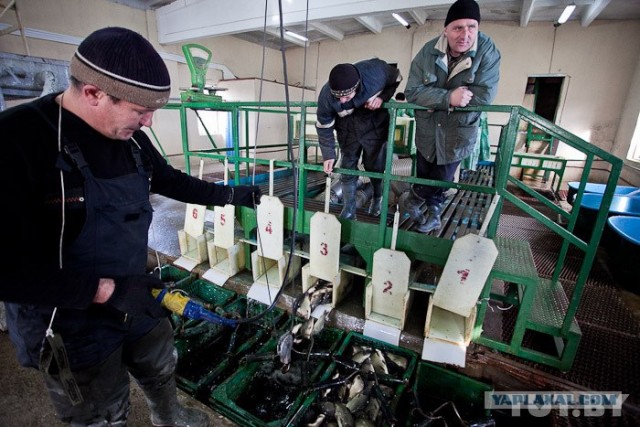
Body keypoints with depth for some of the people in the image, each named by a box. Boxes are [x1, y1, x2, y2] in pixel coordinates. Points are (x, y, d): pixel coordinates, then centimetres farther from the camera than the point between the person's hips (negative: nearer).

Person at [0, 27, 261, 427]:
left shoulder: (131, 138, -4)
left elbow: (169, 180, 12)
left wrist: (231, 195, 9)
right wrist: (106, 290, -29)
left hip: (137, 298, 7)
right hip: (72, 324, -6)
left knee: (162, 369, 30)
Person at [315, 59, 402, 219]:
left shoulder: (376, 71, -31)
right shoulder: (326, 96, -29)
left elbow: (396, 79, -8)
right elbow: (324, 127, -14)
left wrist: (382, 97, -25)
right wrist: (328, 155, -14)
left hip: (375, 126, 0)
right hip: (347, 130, 1)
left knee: (374, 166, 4)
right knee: (347, 168, 1)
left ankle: (377, 197, 33)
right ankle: (348, 210, 14)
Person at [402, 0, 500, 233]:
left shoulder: (488, 50, -16)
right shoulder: (429, 51, -13)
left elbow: (484, 95, -25)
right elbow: (412, 91, -20)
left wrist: (434, 99, -25)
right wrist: (448, 97, -34)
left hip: (458, 132, -1)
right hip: (427, 129, 2)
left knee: (442, 177, 7)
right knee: (423, 174, 14)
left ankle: (412, 199, 36)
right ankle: (433, 211, 40)